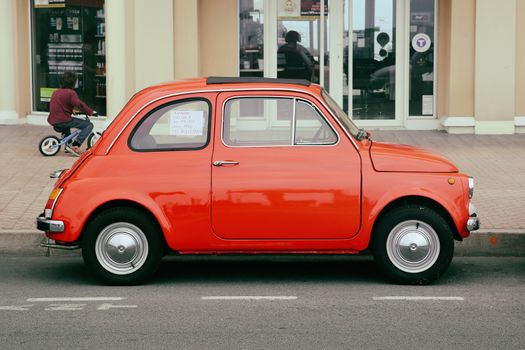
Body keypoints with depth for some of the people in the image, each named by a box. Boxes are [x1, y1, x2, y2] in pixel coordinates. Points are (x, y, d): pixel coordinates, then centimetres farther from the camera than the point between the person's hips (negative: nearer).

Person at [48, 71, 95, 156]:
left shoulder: (56, 92, 16)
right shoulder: (71, 93, -9)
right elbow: (79, 104, -21)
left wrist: (73, 109, 36)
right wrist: (91, 112, -12)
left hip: (52, 121, 9)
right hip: (63, 121, -9)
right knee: (89, 125, -6)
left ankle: (68, 145, 39)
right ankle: (75, 146, -14)